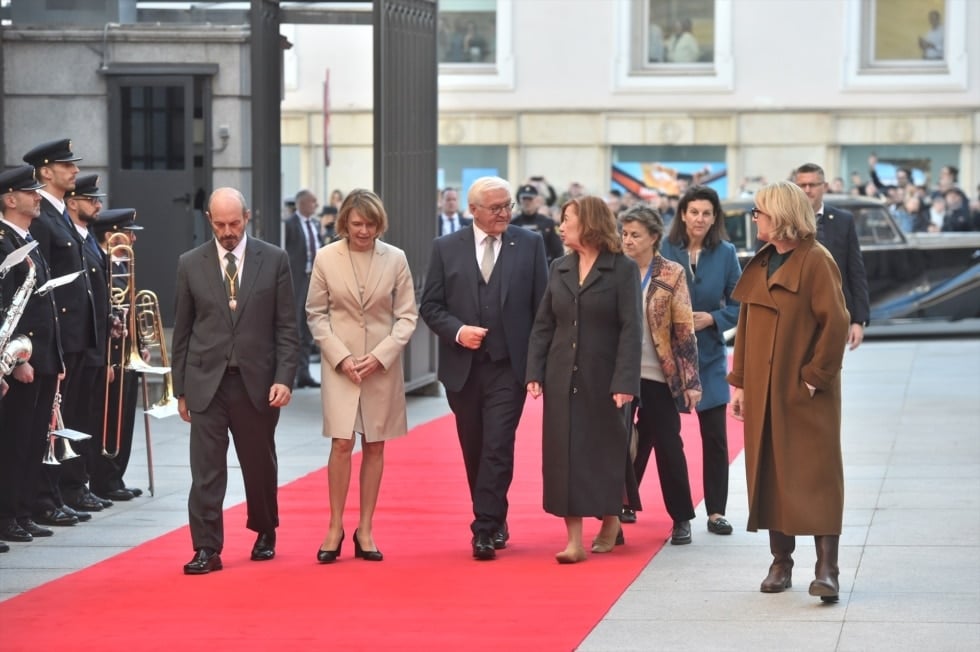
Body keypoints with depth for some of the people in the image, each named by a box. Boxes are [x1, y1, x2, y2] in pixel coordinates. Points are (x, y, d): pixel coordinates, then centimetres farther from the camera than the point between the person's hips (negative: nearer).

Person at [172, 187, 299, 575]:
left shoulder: (273, 260, 1)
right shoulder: (190, 264, 4)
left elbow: (286, 327, 1)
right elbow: (182, 331, 7)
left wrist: (284, 378, -9)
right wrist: (180, 389, 6)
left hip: (256, 382, 0)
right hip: (206, 382, 0)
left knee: (260, 466, 13)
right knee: (206, 470, -5)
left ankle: (265, 534, 33)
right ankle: (207, 549, -2)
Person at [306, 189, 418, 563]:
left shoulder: (395, 259, -1)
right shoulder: (326, 258, -1)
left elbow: (407, 315, 2)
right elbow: (316, 313, 3)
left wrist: (380, 356, -10)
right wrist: (340, 356, -8)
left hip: (382, 364, 1)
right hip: (340, 364, -1)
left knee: (375, 446, 5)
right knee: (342, 443, -9)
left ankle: (365, 530, 12)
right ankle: (335, 528, 1)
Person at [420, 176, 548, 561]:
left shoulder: (530, 244, 2)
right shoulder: (446, 248, 4)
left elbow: (542, 305, 2)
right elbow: (430, 306, 5)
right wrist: (457, 331, -14)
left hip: (508, 366, -2)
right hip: (462, 367, 2)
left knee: (497, 449, -12)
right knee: (474, 452, 10)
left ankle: (485, 530, -11)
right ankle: (495, 523, 25)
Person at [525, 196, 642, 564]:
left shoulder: (622, 270, -5)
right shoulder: (559, 269, 9)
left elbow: (631, 329, -10)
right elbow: (543, 324, 10)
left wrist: (625, 381, -17)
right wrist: (534, 372, 0)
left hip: (603, 379, -4)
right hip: (562, 378, 4)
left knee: (606, 452, 7)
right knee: (564, 454, -3)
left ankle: (610, 525, 27)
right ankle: (574, 540, -4)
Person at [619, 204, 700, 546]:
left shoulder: (672, 275, -5)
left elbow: (685, 330, -6)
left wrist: (691, 381, -10)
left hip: (658, 376, -3)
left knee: (668, 446, 2)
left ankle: (681, 518, 11)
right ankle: (623, 504, 26)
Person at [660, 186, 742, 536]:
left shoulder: (725, 253, -2)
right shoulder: (664, 250, -6)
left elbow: (738, 304, 2)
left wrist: (713, 318, -13)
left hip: (709, 356, 1)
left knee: (715, 435, 1)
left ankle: (716, 511, 10)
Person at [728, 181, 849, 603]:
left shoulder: (815, 261, -10)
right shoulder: (760, 264, 12)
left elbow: (837, 322, -16)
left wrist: (815, 377, -15)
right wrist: (739, 382, 10)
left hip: (805, 393, -7)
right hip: (763, 391, 7)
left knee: (815, 477, -6)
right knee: (769, 477, 8)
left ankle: (826, 569, -7)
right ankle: (781, 564, 16)